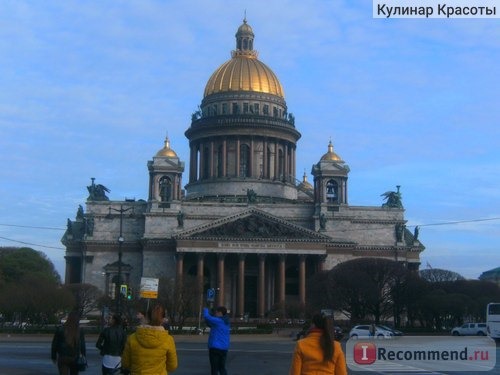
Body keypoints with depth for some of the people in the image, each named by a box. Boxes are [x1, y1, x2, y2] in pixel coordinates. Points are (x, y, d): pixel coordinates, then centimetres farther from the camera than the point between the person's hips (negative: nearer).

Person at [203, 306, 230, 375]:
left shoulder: (218, 321, -14)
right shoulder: (226, 322, 13)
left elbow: (207, 317, -18)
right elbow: (211, 325, 21)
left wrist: (206, 310, 2)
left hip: (215, 347, -8)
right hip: (224, 348, 8)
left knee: (214, 369, 0)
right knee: (222, 368, 15)